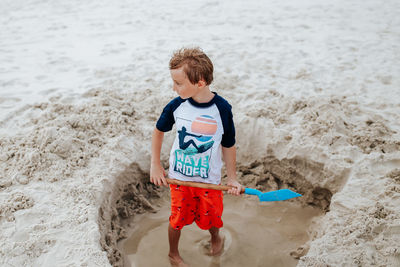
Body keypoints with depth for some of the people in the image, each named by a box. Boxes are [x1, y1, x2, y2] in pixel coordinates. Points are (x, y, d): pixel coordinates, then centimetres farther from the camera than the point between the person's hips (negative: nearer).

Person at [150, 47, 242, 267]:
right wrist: (155, 165, 1)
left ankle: (216, 237, 51)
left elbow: (228, 146, -5)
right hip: (179, 176, 1)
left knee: (211, 218, 14)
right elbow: (158, 131, 4)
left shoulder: (222, 109, -18)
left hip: (210, 179, -1)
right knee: (178, 218, 11)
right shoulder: (176, 106, -14)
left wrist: (231, 178, -4)